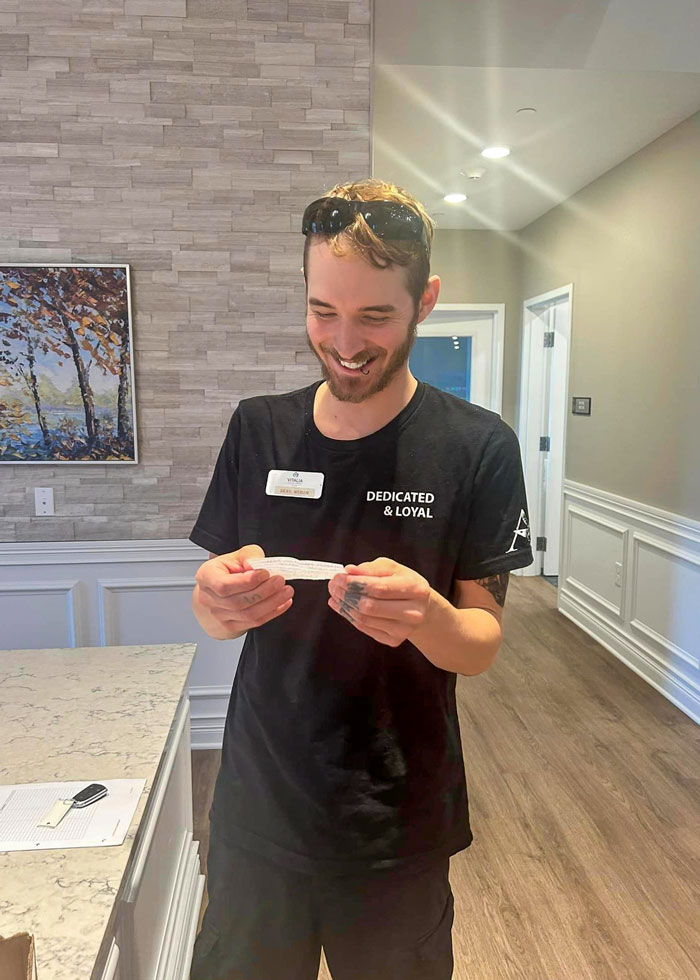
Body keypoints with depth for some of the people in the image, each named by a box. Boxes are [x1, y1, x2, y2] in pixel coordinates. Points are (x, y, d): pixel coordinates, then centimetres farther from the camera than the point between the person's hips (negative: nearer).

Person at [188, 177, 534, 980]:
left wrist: (428, 617, -32)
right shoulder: (258, 429, -4)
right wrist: (220, 599, -22)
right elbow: (213, 615, 1)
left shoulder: (477, 446, -13)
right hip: (258, 810, 2)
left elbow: (483, 644, -9)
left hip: (398, 827, -1)